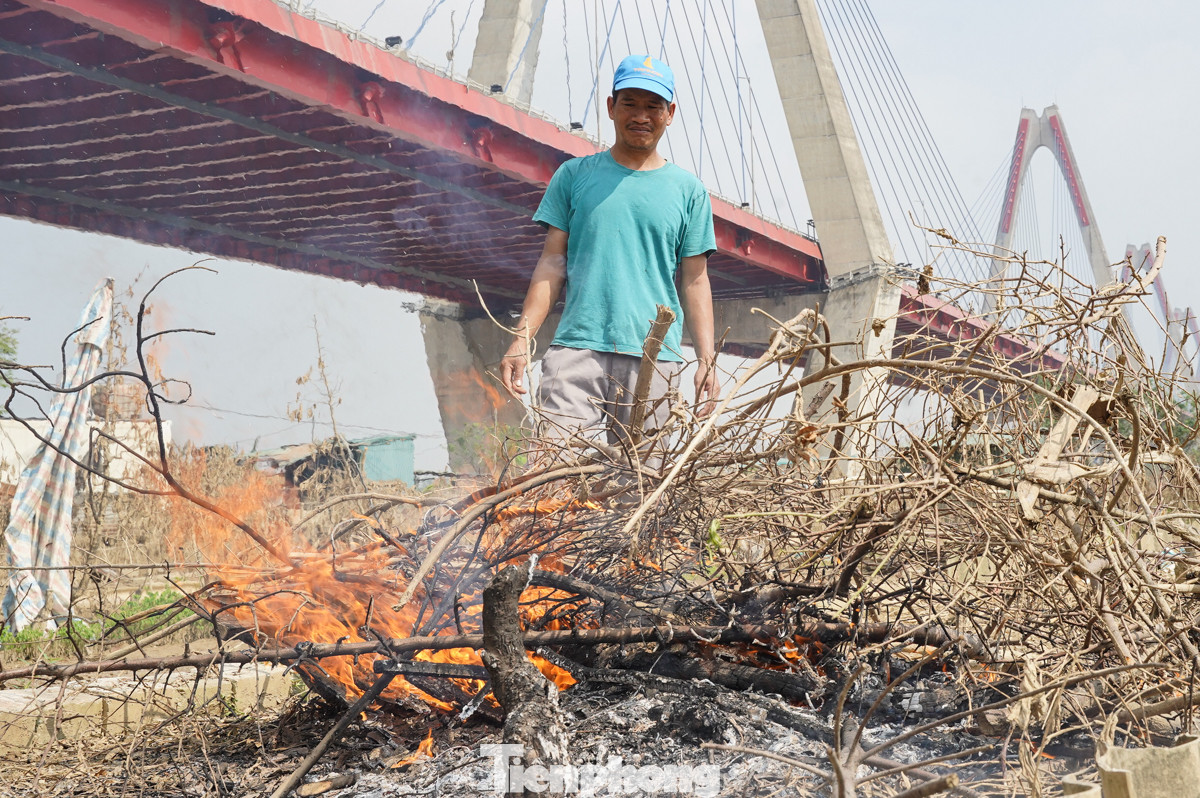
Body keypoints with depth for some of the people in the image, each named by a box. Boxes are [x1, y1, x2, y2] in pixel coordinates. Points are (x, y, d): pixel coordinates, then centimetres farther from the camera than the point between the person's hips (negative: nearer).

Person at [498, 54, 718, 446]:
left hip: (654, 358, 1)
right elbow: (552, 263, 10)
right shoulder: (574, 175, 13)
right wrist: (522, 338, 0)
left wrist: (707, 359, 3)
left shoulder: (688, 189, 14)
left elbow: (694, 281, 12)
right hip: (577, 347, 0)